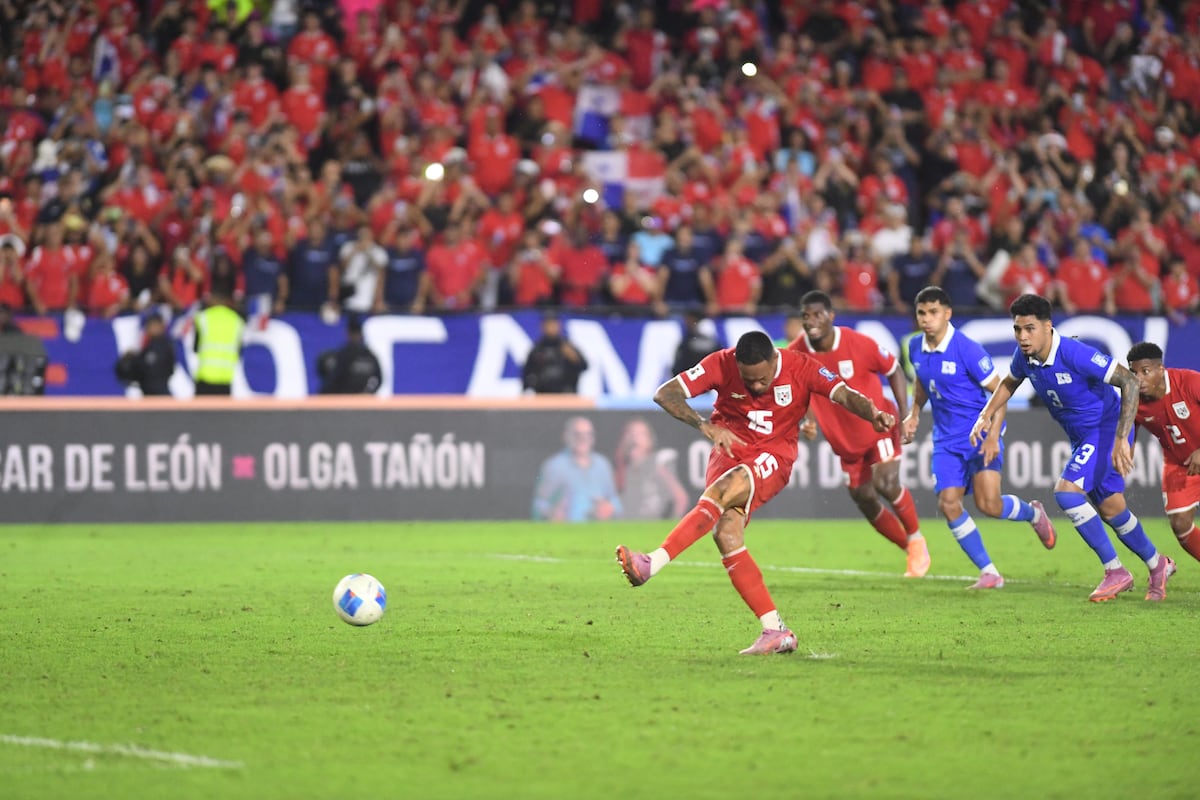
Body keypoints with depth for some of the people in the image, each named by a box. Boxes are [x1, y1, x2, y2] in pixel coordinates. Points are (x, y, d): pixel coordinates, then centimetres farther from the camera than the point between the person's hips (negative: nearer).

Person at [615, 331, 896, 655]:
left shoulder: (800, 368, -10)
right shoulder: (721, 364, -9)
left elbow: (845, 395, -19)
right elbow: (665, 394, -11)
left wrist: (873, 414, -42)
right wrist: (705, 426, -25)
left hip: (773, 458, -3)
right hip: (730, 451, 3)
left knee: (721, 491, -34)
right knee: (727, 535, -19)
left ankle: (654, 563, -39)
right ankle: (776, 631, -16)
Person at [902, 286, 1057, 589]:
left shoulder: (966, 349, -17)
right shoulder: (916, 348, 2)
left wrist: (992, 436, -22)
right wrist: (914, 414, 12)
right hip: (947, 438, 6)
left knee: (989, 504, -18)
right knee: (948, 503, -10)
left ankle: (1033, 513, 19)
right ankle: (989, 573, 1)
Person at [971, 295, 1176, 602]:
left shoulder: (1075, 354, -30)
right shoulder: (1025, 357, -7)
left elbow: (1129, 381, -30)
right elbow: (1009, 383, 19)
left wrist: (1121, 439, -34)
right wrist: (987, 414, 4)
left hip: (1106, 429, -8)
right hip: (1080, 437, 8)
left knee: (1066, 492, -22)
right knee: (1111, 510, 12)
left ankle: (1115, 572, -12)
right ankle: (1157, 565, 35)